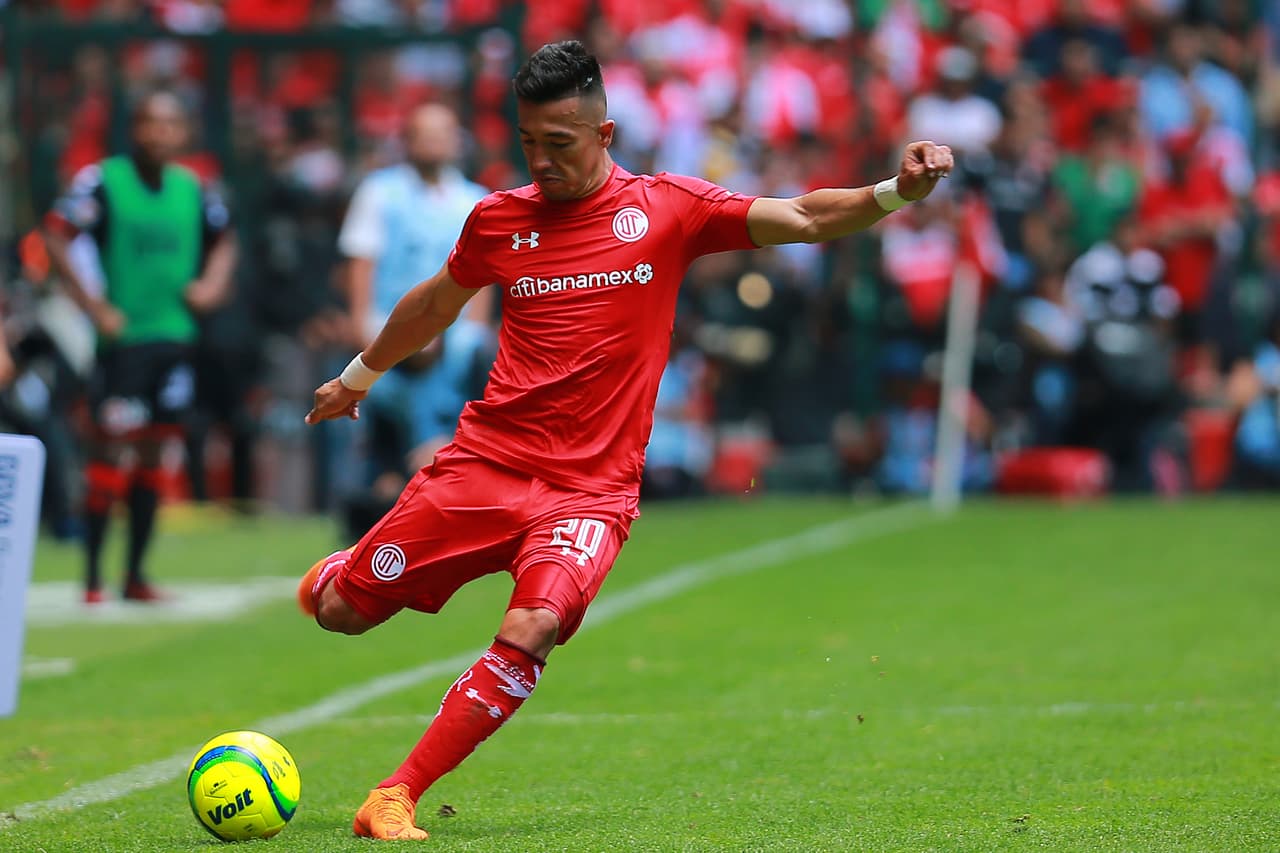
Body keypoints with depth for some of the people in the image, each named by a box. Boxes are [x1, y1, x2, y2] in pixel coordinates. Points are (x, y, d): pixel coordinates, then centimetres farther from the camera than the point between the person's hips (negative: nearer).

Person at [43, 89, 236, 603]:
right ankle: (92, 576, -4)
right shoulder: (103, 180, -8)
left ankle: (136, 575, 15)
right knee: (110, 448, -9)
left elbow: (223, 240, 24)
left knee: (152, 455, 8)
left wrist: (213, 282, 5)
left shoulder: (192, 189, 7)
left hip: (175, 336, 5)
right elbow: (55, 234, -13)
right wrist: (90, 304, -16)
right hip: (123, 335, -5)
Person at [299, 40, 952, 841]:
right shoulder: (499, 218, 6)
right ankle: (340, 570, 41)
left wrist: (893, 193, -25)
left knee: (531, 631, -28)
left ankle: (395, 799, -18)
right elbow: (436, 304, 26)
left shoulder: (666, 207, 0)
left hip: (591, 489, -2)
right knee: (341, 611, 1)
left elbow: (802, 218, -7)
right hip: (485, 463, 2)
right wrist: (360, 375, 39)